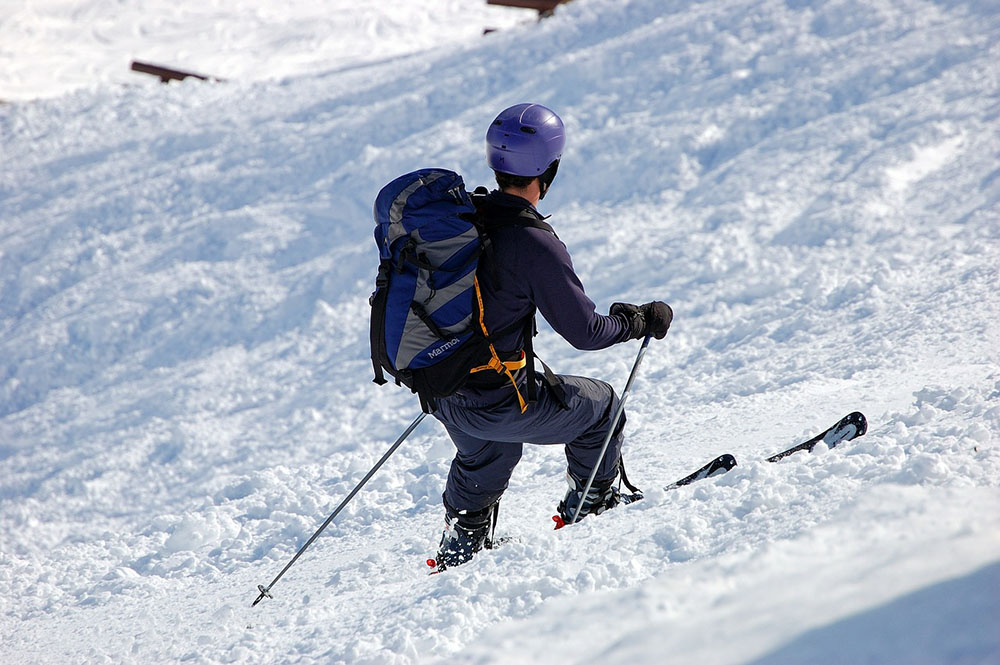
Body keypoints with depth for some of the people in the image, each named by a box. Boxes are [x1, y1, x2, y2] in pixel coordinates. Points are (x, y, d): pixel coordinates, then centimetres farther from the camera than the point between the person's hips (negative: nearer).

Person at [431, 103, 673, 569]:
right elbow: (585, 332, -16)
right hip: (497, 400, -7)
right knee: (600, 403, 20)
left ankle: (461, 539, 44)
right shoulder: (534, 243, -23)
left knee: (485, 455, 38)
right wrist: (640, 321, 2)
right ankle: (589, 505, 37)